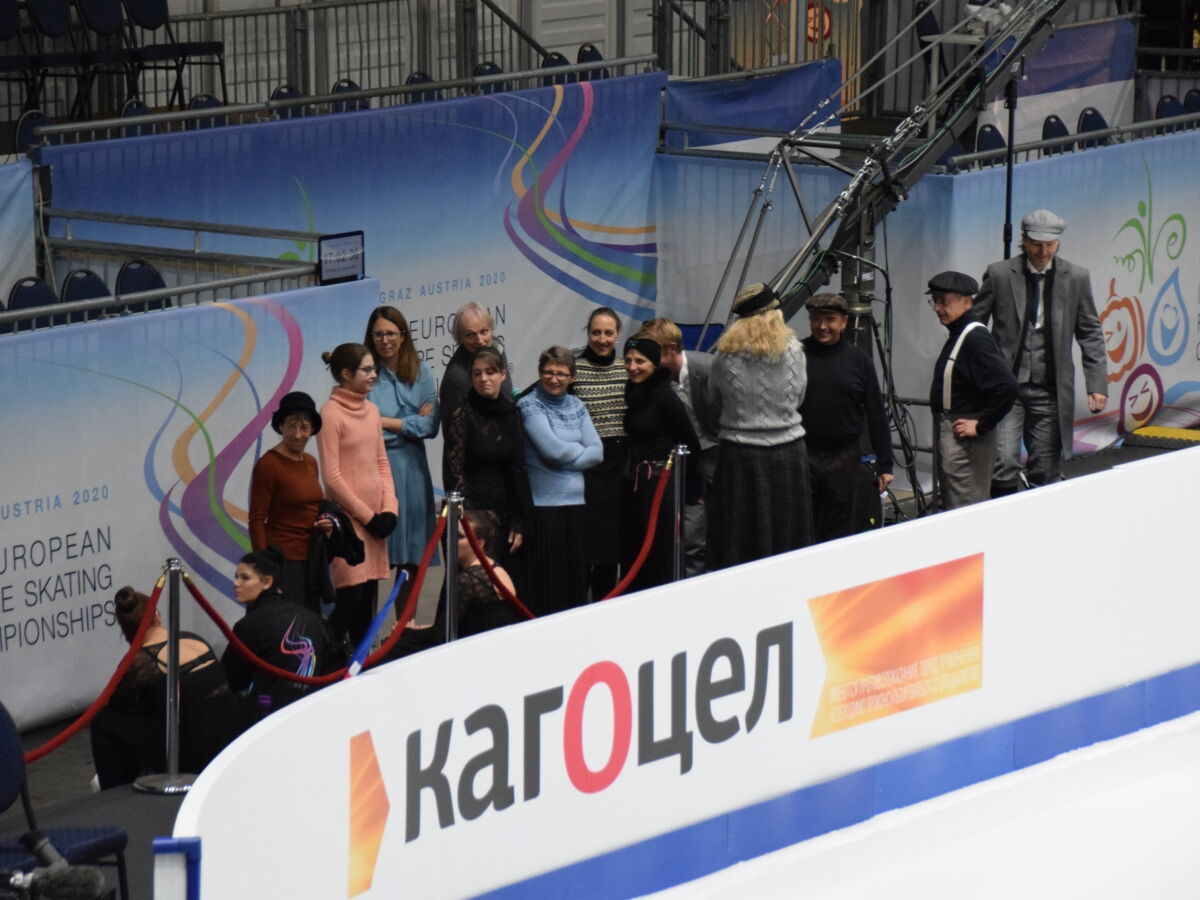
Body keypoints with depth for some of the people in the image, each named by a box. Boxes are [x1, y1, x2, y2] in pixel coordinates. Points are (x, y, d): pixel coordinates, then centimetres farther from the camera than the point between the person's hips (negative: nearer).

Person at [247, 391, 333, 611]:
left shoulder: (310, 463, 13)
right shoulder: (268, 464, -9)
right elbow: (257, 520, -10)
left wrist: (325, 523, 5)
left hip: (311, 559, 8)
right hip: (283, 559, -8)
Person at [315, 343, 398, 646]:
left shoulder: (371, 410, 12)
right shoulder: (332, 413, -10)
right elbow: (331, 477, -11)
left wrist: (388, 509, 2)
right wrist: (367, 516, -9)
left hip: (374, 516, 7)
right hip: (347, 517, -7)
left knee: (368, 597, 7)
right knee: (351, 597, -10)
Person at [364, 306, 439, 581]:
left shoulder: (420, 372, 8)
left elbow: (430, 425, 2)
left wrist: (384, 422, -5)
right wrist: (411, 422, -6)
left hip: (411, 468, 3)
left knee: (412, 558, 5)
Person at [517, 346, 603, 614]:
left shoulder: (576, 406, 14)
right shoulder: (529, 405, -4)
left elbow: (597, 452, 6)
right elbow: (553, 449, -14)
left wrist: (567, 458, -7)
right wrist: (580, 449, 3)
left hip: (575, 502, 6)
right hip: (543, 504, -6)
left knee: (576, 579, 6)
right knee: (546, 581, -6)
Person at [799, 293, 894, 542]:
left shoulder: (857, 360, 5)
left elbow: (877, 416, 7)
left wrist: (884, 465, 3)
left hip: (844, 458, 2)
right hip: (801, 455, -2)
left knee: (840, 530, 6)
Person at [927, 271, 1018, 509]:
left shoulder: (975, 338, -19)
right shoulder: (957, 335, 12)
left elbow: (1007, 387, -28)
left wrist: (981, 425, -21)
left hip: (965, 438, -10)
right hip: (947, 433, 10)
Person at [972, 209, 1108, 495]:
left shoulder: (1076, 278, 3)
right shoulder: (999, 274, -1)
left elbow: (1090, 335, 7)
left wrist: (1097, 385, -1)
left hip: (1050, 390, 2)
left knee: (1045, 472, 5)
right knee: (1003, 464, -15)